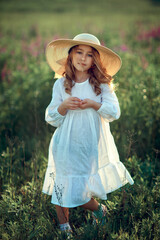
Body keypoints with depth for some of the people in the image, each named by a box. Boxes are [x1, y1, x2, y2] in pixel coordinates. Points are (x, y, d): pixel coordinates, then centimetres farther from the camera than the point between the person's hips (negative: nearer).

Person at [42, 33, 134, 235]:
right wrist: (63, 106, -19)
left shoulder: (101, 84, 0)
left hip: (93, 145, -1)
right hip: (66, 145, 1)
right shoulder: (61, 85, 0)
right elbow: (51, 119, 1)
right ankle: (63, 226, 23)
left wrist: (93, 104, -20)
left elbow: (114, 112, -6)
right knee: (63, 186, 3)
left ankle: (98, 209, 31)